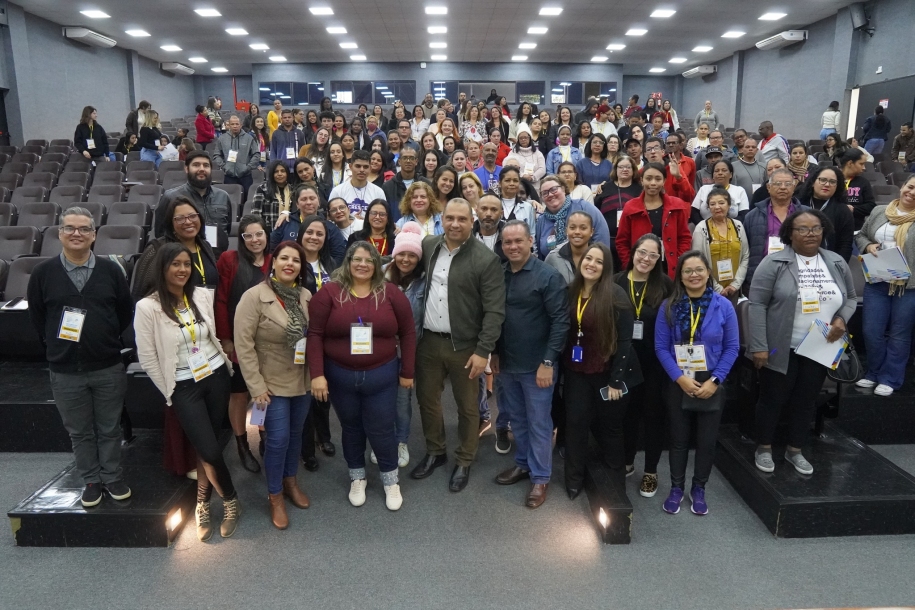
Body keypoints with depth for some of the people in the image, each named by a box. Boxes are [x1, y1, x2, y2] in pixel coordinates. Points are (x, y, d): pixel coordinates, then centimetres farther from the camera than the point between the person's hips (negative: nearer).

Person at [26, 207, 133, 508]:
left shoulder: (110, 270, -2)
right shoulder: (43, 272, -3)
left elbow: (126, 312, 5)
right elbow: (36, 317, 6)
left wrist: (107, 341, 4)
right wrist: (57, 345, 3)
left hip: (108, 367, 0)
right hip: (65, 371, 0)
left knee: (109, 428, 12)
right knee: (79, 431, 13)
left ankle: (113, 477, 28)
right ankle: (91, 480, 29)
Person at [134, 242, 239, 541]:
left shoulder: (203, 295, -2)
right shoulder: (147, 307, -13)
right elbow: (147, 359, -8)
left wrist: (224, 363, 12)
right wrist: (170, 393, -2)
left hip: (216, 376, 3)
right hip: (184, 386, -3)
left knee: (206, 447, 10)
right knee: (210, 450, -5)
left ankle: (202, 506, 28)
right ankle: (230, 500, 20)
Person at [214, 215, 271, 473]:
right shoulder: (229, 260, -7)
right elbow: (221, 302, -8)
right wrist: (224, 338, -11)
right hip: (238, 341, -3)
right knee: (239, 394, 10)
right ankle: (242, 446, 25)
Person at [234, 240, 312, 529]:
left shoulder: (306, 296, 1)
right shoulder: (255, 296, -14)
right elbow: (243, 344, -15)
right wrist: (256, 385, -16)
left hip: (302, 381, 5)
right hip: (272, 383, -4)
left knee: (295, 434, 17)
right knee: (278, 439, -1)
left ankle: (290, 482, 38)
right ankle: (275, 496, 20)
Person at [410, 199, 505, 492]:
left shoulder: (486, 259, -13)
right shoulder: (427, 246, 1)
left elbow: (495, 310, -13)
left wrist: (483, 350, -16)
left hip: (464, 345, -4)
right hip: (428, 340, 5)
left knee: (467, 406, 10)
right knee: (427, 399, 16)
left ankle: (464, 461, 30)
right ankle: (434, 452, 38)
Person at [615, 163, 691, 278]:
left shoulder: (677, 206, 3)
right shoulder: (630, 208, 0)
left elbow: (685, 238, 6)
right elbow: (622, 242, 3)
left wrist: (679, 264, -4)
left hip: (670, 271, 1)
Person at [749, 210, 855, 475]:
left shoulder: (837, 263, 4)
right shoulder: (774, 263, -12)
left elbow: (850, 298, 15)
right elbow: (757, 304, -14)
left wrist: (841, 319, -7)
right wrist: (758, 346, -19)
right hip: (782, 349, -4)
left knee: (806, 401, 15)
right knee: (773, 399, 8)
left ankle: (795, 450, 32)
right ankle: (764, 449, 26)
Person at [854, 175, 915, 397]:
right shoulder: (879, 212, 7)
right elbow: (861, 235, 17)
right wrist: (868, 246, -4)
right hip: (877, 282, 3)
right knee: (871, 331, 8)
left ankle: (890, 379, 23)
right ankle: (874, 373, 28)